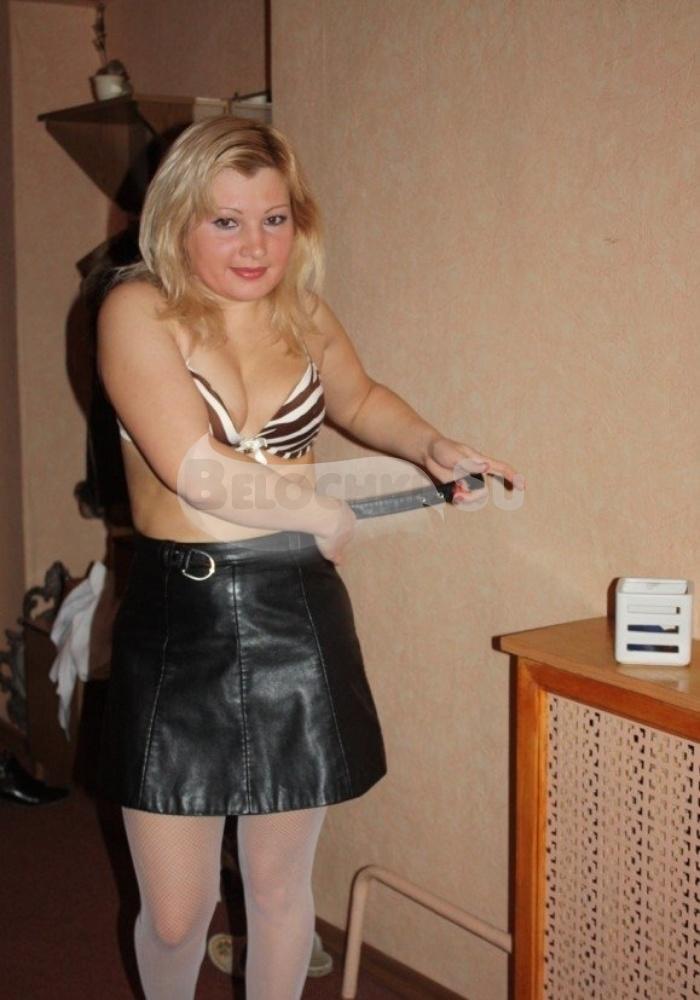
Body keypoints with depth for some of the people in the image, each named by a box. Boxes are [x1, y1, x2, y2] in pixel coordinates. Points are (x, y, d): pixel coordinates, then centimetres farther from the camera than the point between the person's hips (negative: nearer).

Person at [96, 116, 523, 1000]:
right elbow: (195, 467, -19)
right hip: (176, 626, -3)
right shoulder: (140, 312, -9)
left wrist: (432, 446, 8)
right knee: (175, 912, 6)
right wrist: (324, 516, -7)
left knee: (280, 888, 15)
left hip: (297, 621, 4)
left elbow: (359, 401, 27)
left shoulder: (304, 316, 7)